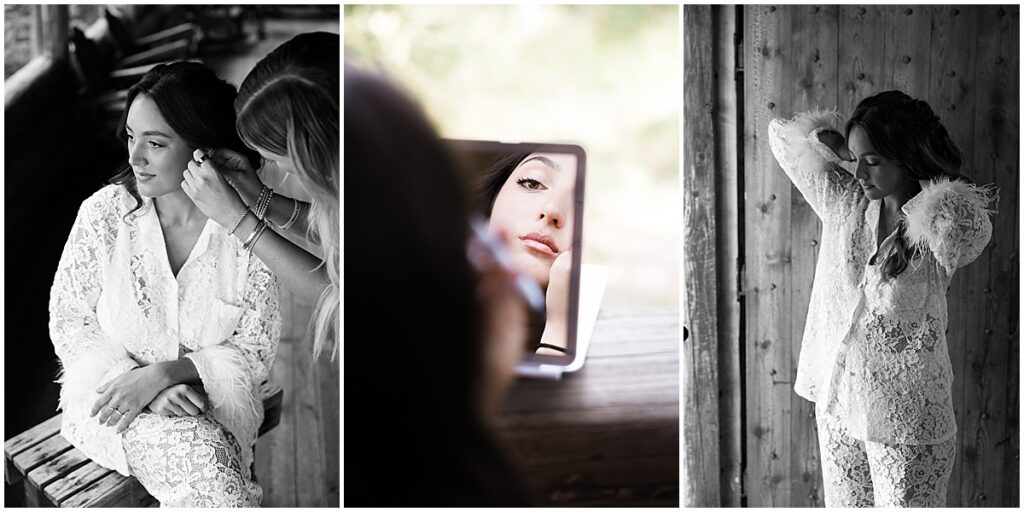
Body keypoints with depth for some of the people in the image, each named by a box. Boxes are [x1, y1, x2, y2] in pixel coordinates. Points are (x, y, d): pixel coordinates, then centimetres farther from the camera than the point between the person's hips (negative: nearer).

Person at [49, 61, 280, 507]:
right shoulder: (103, 213, -8)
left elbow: (254, 353, -4)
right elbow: (68, 322, -2)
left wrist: (161, 374, -18)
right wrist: (140, 387, -17)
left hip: (213, 400, 0)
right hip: (109, 392, 0)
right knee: (196, 452, -30)